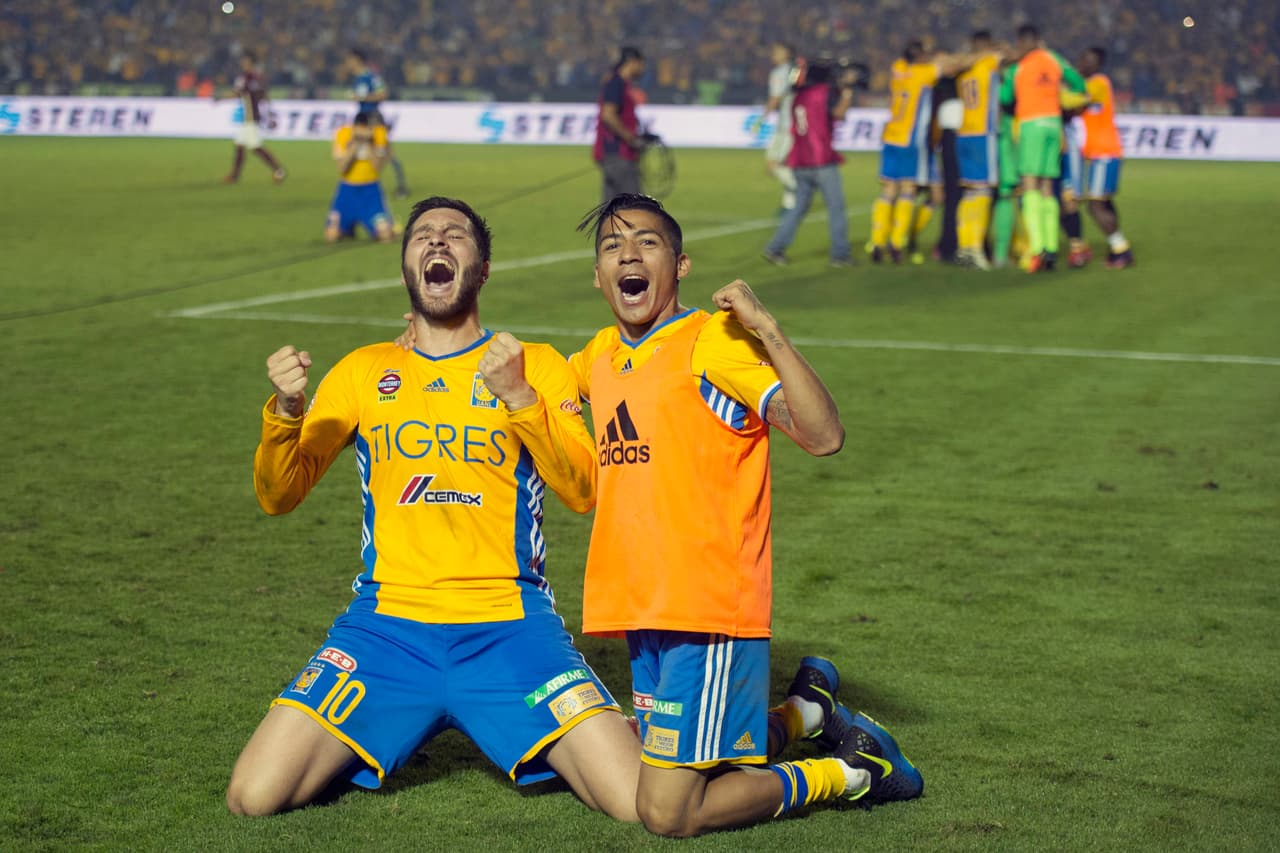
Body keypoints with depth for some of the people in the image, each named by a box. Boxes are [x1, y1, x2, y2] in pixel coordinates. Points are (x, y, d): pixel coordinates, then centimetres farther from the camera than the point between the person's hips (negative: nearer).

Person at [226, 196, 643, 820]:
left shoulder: (535, 365, 7)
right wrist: (286, 411, -13)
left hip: (510, 624, -1)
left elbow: (583, 492, -5)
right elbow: (278, 497, 7)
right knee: (253, 795, -15)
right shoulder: (364, 371, 12)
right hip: (387, 622, 1)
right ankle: (385, 740, 15)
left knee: (640, 801, -17)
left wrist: (518, 396, -18)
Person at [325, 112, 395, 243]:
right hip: (347, 189, 0)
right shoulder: (342, 134, -13)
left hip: (370, 190, 0)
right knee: (331, 236, -12)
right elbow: (341, 169, -18)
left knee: (386, 236, -17)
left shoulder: (379, 134, -13)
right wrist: (354, 145, -26)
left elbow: (378, 167, -18)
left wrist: (368, 144, -26)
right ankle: (347, 227, 23)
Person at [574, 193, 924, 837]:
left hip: (708, 608, -8)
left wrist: (766, 330, -26)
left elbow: (823, 436, -22)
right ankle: (808, 708, 34)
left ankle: (855, 770, 8)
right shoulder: (602, 355, 12)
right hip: (643, 610, 8)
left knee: (668, 813, -9)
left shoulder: (713, 339, -9)